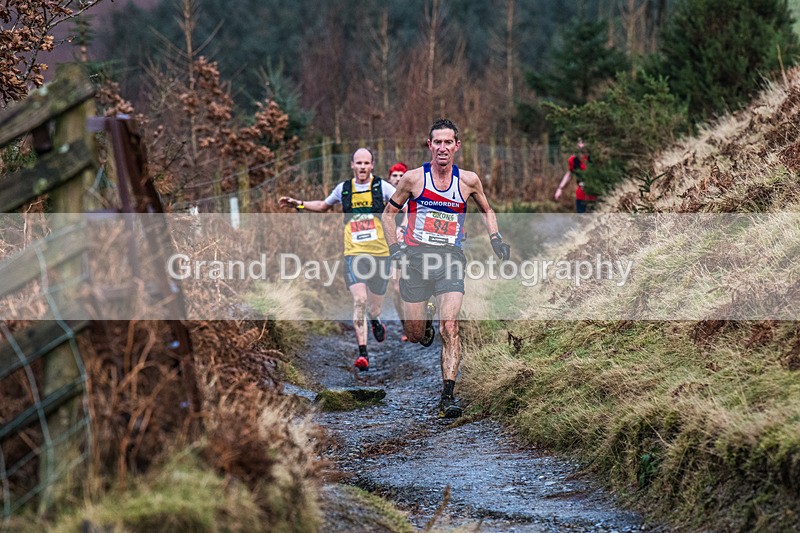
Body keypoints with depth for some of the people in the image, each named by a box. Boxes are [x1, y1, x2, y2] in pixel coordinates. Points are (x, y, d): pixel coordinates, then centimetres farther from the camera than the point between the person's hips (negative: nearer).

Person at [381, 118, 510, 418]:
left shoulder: (468, 180, 2)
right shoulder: (413, 178, -2)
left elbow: (487, 211, 21)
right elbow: (388, 213, 11)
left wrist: (496, 239, 6)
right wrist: (394, 247, -1)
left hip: (450, 259, 0)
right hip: (416, 258, 0)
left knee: (450, 328, -18)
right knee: (416, 336, 3)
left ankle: (448, 396, -17)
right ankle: (424, 318, 41)